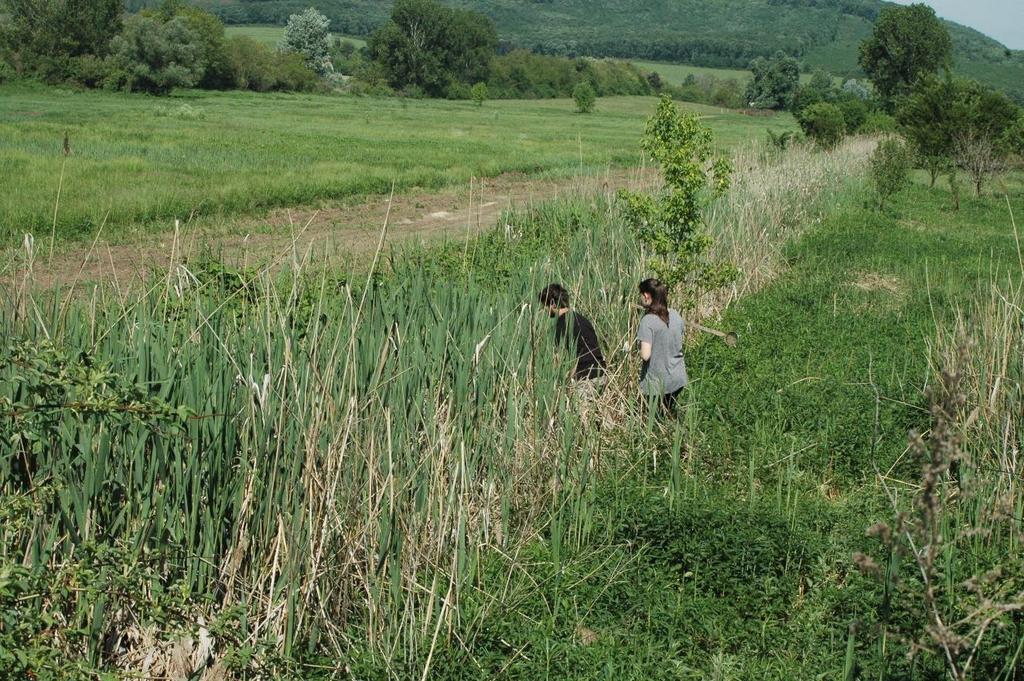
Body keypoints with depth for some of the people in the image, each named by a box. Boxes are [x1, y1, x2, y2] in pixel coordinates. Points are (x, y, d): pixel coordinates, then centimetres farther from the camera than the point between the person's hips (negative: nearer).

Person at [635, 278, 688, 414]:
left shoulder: (648, 321, -20)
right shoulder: (675, 315, 0)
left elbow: (645, 355, -25)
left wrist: (635, 348, -6)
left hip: (658, 382, -6)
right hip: (678, 378, 6)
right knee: (670, 414, 19)